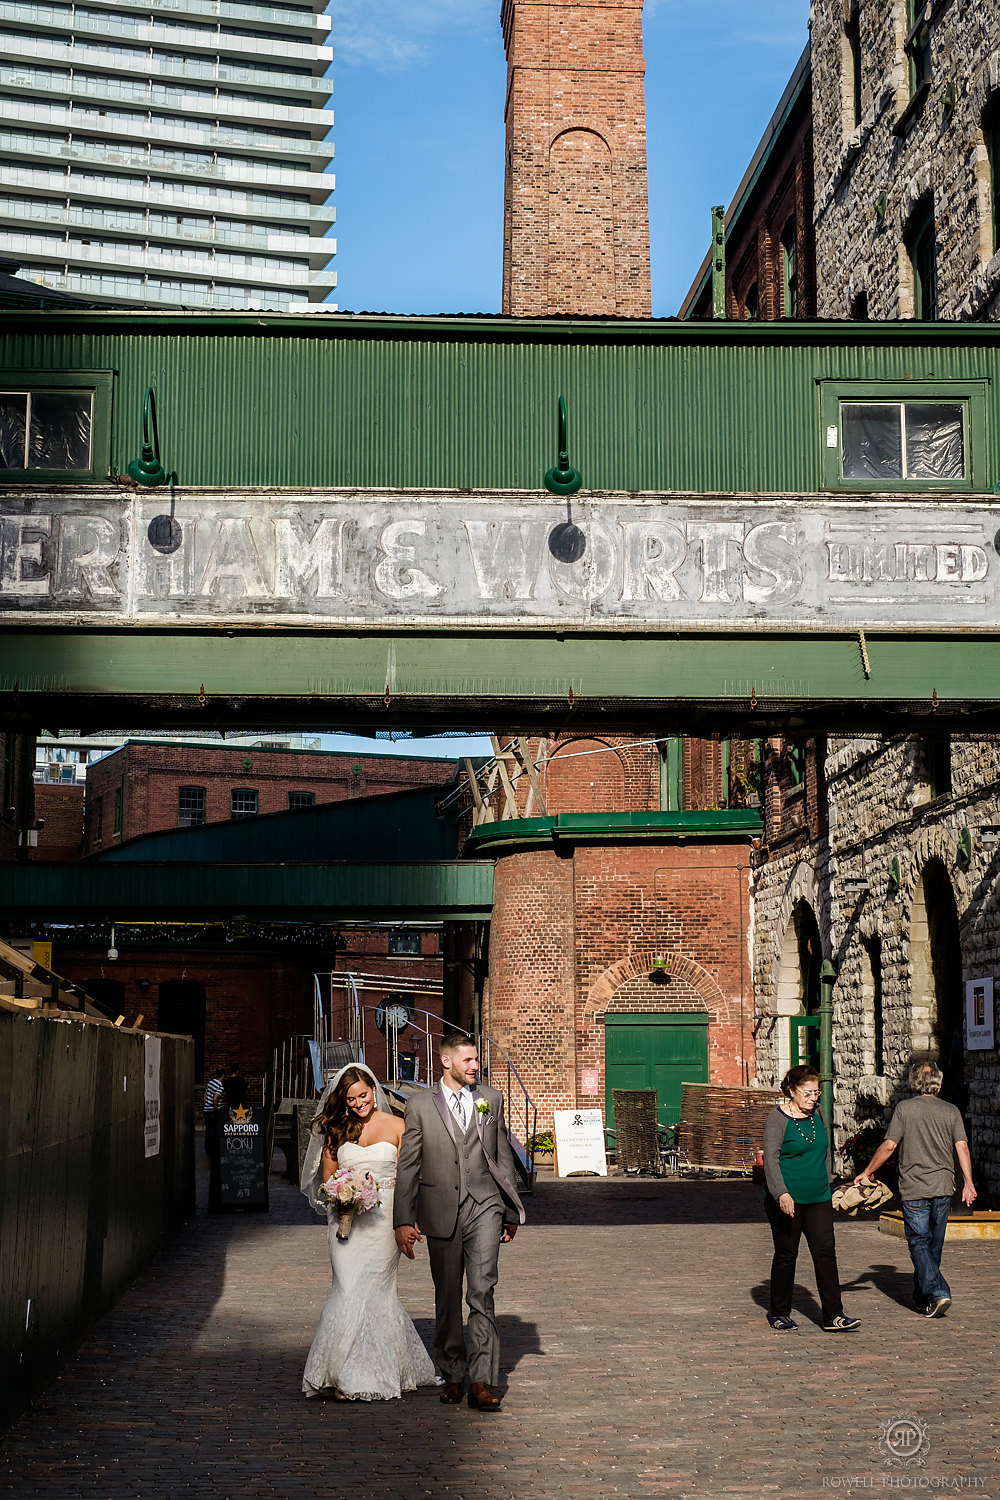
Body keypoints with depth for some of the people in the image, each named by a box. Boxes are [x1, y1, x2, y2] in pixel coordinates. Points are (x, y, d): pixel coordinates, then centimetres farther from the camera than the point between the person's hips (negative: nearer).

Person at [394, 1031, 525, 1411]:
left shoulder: (491, 1099, 8)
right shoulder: (420, 1105, 2)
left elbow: (503, 1156, 14)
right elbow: (407, 1165, 2)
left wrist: (512, 1211, 15)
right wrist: (404, 1220, -3)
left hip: (484, 1206, 0)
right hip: (441, 1211, 0)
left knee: (482, 1291, -11)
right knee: (447, 1297, 9)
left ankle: (482, 1382, -12)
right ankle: (452, 1375, 24)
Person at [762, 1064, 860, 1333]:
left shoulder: (817, 1113, 9)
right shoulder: (778, 1118, -11)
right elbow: (771, 1159, -18)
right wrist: (781, 1193, -30)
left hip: (818, 1198, 6)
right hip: (787, 1200, -5)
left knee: (825, 1251, -3)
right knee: (786, 1254, 3)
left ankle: (833, 1316, -2)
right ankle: (779, 1313, 18)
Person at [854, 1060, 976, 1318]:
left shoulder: (904, 1108, -3)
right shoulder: (951, 1111, 5)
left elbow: (889, 1145, -6)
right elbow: (962, 1147, -3)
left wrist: (866, 1172, 3)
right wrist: (968, 1183, -2)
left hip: (914, 1189, -3)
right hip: (943, 1188, 3)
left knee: (919, 1243, -1)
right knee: (934, 1244, 14)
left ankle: (937, 1292, -17)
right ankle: (922, 1297, 22)